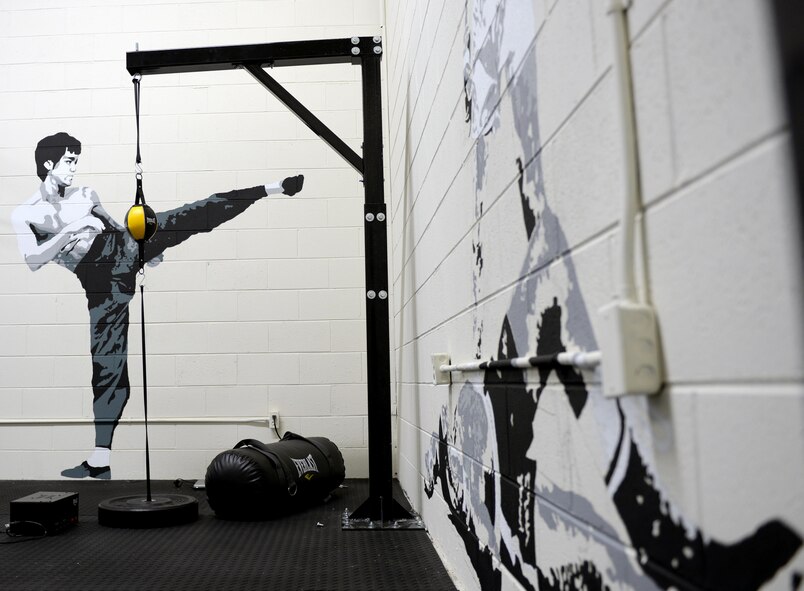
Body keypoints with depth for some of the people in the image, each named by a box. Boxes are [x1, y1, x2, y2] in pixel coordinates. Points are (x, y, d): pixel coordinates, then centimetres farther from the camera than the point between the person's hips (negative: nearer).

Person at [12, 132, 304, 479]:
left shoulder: (85, 195, 12)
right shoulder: (23, 215, 1)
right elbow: (33, 261, -12)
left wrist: (147, 249, 9)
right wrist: (73, 228, -18)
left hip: (125, 248, 3)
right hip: (101, 283, -3)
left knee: (192, 217, -16)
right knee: (107, 363, -4)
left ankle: (274, 188, -17)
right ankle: (100, 460, 5)